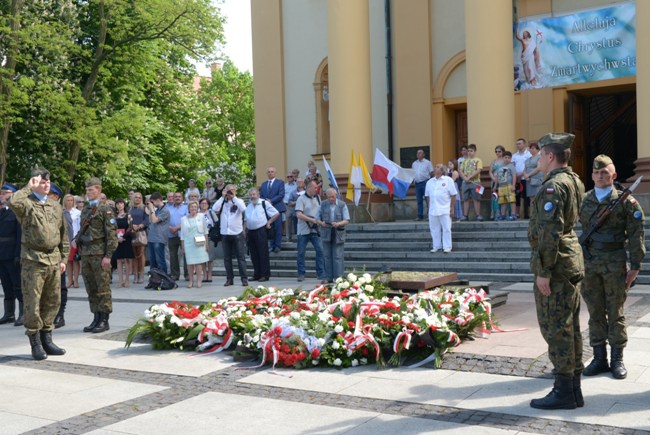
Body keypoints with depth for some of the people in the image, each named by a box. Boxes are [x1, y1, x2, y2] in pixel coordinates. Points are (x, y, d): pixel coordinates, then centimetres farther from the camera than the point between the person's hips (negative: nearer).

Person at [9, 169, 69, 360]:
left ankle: (46, 339, 22)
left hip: (53, 260, 5)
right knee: (32, 303, 0)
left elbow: (63, 235, 17)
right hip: (33, 260, -5)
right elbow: (13, 202, -29)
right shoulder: (26, 204, -3)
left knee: (52, 301, 10)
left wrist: (63, 258, 11)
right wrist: (29, 187, -14)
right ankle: (35, 344, 9)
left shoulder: (56, 206, 13)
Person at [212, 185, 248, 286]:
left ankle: (244, 279, 3)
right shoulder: (222, 201, 7)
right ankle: (229, 279, 15)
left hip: (237, 233, -2)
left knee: (241, 257, -1)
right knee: (227, 258, 7)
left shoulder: (239, 201, 3)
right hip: (225, 234, 3)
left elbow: (243, 209, -18)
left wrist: (234, 197, -13)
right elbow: (215, 208, -11)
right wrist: (223, 197, -9)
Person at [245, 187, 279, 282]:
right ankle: (257, 274, 15)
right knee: (254, 255, 8)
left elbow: (277, 214, -1)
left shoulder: (264, 203, -1)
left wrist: (269, 222, -4)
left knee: (263, 254, -5)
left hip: (261, 231, -6)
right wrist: (245, 232, 11)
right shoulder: (248, 206, 16)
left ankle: (265, 275, 0)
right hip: (250, 232, 6)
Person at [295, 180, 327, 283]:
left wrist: (321, 222, 3)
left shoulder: (317, 198, 9)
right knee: (301, 253, 5)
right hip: (303, 230, -4)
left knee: (320, 250, -7)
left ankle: (321, 275, -4)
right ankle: (301, 274, 18)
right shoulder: (301, 199, -8)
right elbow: (299, 215, -17)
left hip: (315, 230, 4)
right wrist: (313, 220, -21)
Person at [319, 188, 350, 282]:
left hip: (338, 233, -2)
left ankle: (338, 278, -3)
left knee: (338, 256, -5)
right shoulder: (323, 204, 9)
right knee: (327, 256, 3)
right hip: (326, 233, 2)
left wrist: (338, 224, -19)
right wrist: (322, 223, -12)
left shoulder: (342, 205, 2)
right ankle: (329, 278, 9)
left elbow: (347, 220, -1)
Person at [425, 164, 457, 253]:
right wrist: (429, 208, 10)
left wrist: (452, 208, -6)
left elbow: (453, 195, -1)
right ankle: (436, 246, 18)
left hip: (445, 210, -4)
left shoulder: (448, 180, 0)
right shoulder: (429, 182, 12)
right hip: (433, 210, 4)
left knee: (446, 229, -2)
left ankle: (447, 247, 4)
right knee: (434, 229, 8)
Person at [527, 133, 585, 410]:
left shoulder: (553, 186, -17)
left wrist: (543, 270, -22)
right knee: (570, 327, 14)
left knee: (555, 328, -3)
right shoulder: (574, 181, 12)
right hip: (573, 262, 10)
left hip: (555, 265, -10)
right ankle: (574, 388, 22)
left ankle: (563, 392, 4)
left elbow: (550, 231, -23)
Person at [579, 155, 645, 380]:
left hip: (614, 262, -3)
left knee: (615, 312, 4)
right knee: (595, 313, 8)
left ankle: (617, 360, 14)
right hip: (589, 263, 3)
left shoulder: (625, 201, -1)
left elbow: (637, 235, -3)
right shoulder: (584, 201, 8)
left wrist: (635, 266, -8)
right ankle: (599, 358, 17)